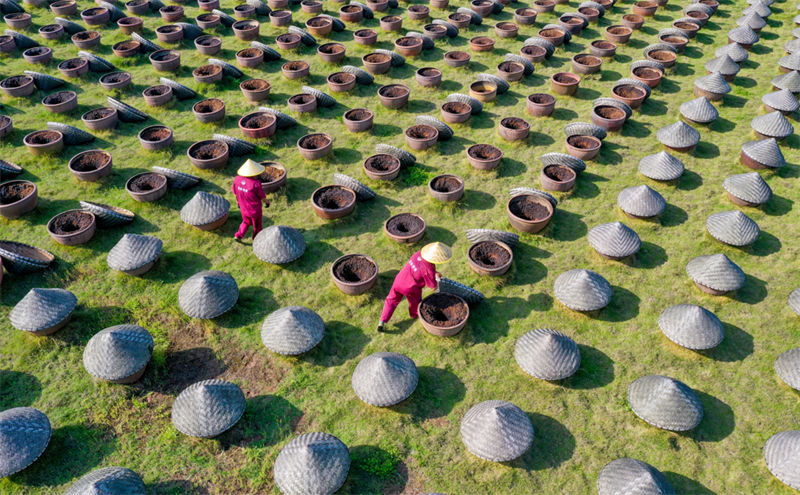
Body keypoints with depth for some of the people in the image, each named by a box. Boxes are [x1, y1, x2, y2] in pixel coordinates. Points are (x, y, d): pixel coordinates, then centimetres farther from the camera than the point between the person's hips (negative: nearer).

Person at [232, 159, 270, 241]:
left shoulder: (237, 179, -16)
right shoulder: (255, 183, -33)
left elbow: (235, 192, 0)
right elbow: (262, 196, -19)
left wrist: (238, 202, 18)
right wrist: (267, 202, 3)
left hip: (243, 208, 5)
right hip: (255, 209, -5)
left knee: (246, 222, 33)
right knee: (257, 225, 22)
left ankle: (238, 235, 29)